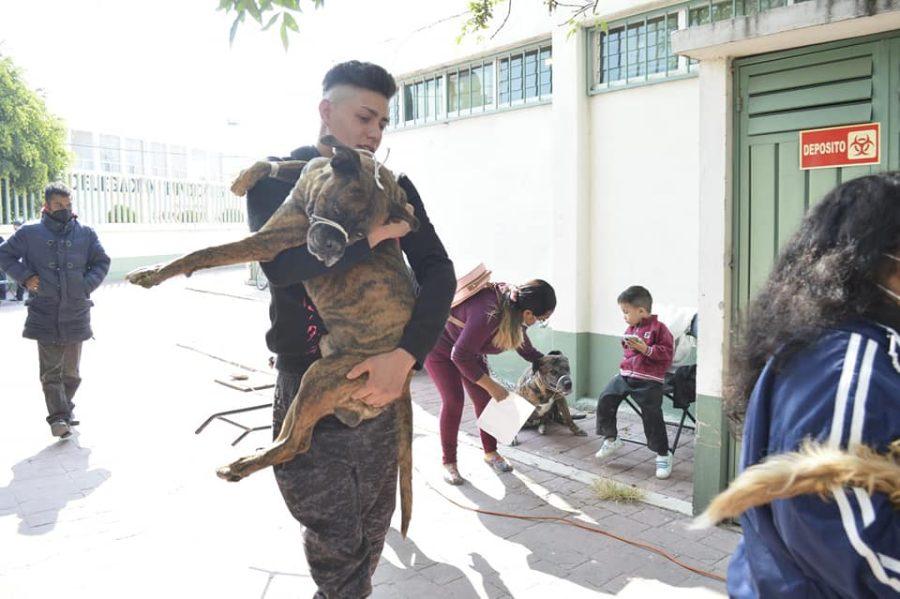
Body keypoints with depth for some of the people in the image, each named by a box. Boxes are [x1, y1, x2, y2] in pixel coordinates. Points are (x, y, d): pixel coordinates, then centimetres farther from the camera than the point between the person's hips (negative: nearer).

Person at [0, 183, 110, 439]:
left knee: (71, 370, 13)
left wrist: (87, 285, -4)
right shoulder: (30, 233, 1)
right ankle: (59, 417, -4)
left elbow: (102, 262, 11)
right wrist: (25, 276, -5)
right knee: (51, 370, -5)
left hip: (75, 314, 2)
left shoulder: (85, 233, 5)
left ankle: (65, 408, 30)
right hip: (44, 314, -2)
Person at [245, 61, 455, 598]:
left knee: (372, 531, 14)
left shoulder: (393, 188, 6)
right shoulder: (277, 177, -2)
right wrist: (374, 234, -20)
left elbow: (439, 273, -6)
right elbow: (280, 265, -21)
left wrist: (405, 356, -20)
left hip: (381, 373, 3)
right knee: (334, 542, 4)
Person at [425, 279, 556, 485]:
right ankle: (448, 462, 2)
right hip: (439, 346, -7)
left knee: (483, 398, 3)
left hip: (468, 349, 7)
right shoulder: (488, 315, -43)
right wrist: (491, 386, -26)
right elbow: (460, 356, -32)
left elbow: (522, 343, 4)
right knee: (453, 399, -13)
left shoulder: (513, 303, -18)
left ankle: (490, 453, 18)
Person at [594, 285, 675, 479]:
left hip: (648, 381, -7)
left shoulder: (658, 328, -7)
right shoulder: (630, 329, 13)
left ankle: (663, 455, 12)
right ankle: (611, 439, 16)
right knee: (605, 400, -3)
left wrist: (646, 349, -20)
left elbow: (667, 352, -13)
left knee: (652, 417, -6)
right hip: (625, 375, 7)